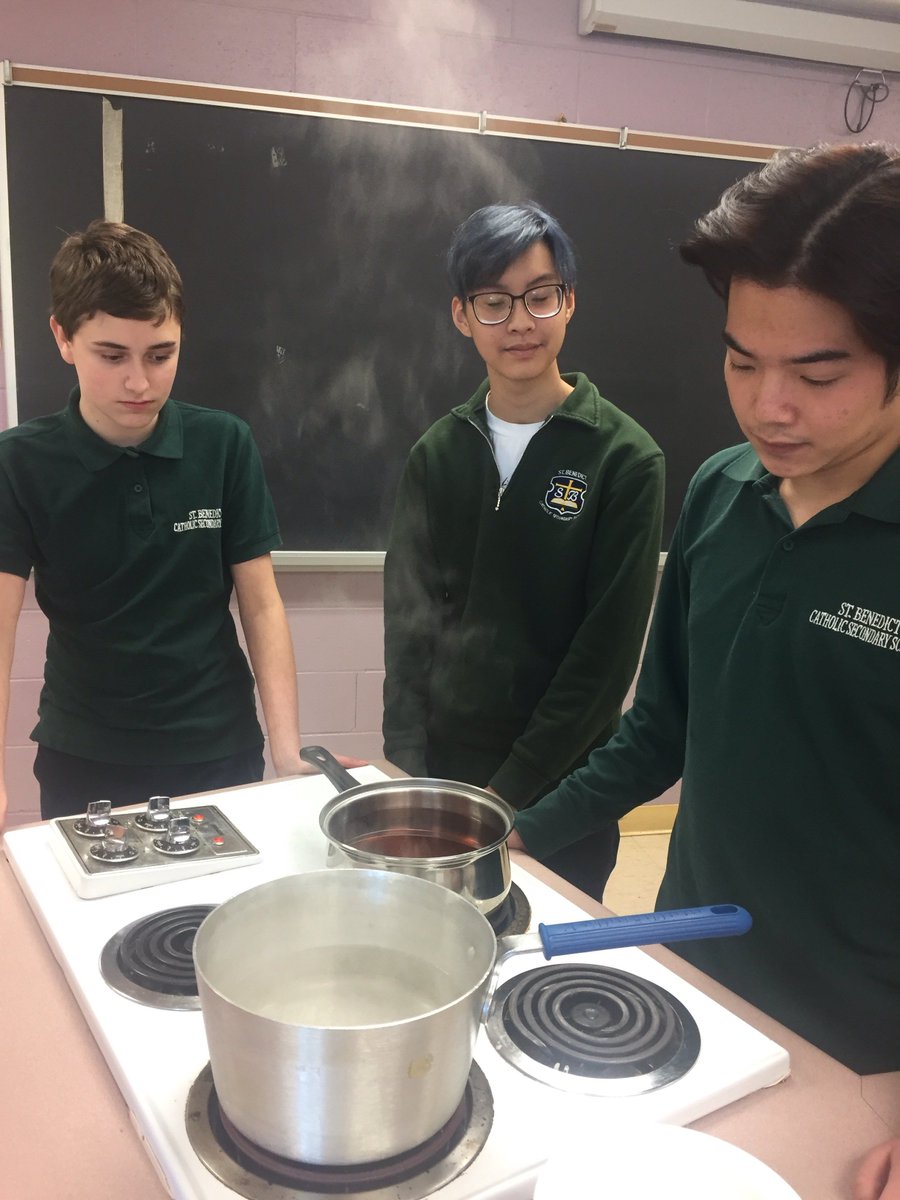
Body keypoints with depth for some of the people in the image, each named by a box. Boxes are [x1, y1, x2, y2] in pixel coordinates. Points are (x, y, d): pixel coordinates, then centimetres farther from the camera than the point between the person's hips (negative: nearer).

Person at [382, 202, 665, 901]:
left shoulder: (625, 458, -10)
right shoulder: (439, 453, 2)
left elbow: (607, 651, -12)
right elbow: (409, 616, 2)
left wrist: (512, 791, -13)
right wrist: (406, 766, -6)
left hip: (559, 790, -3)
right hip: (441, 772, 3)